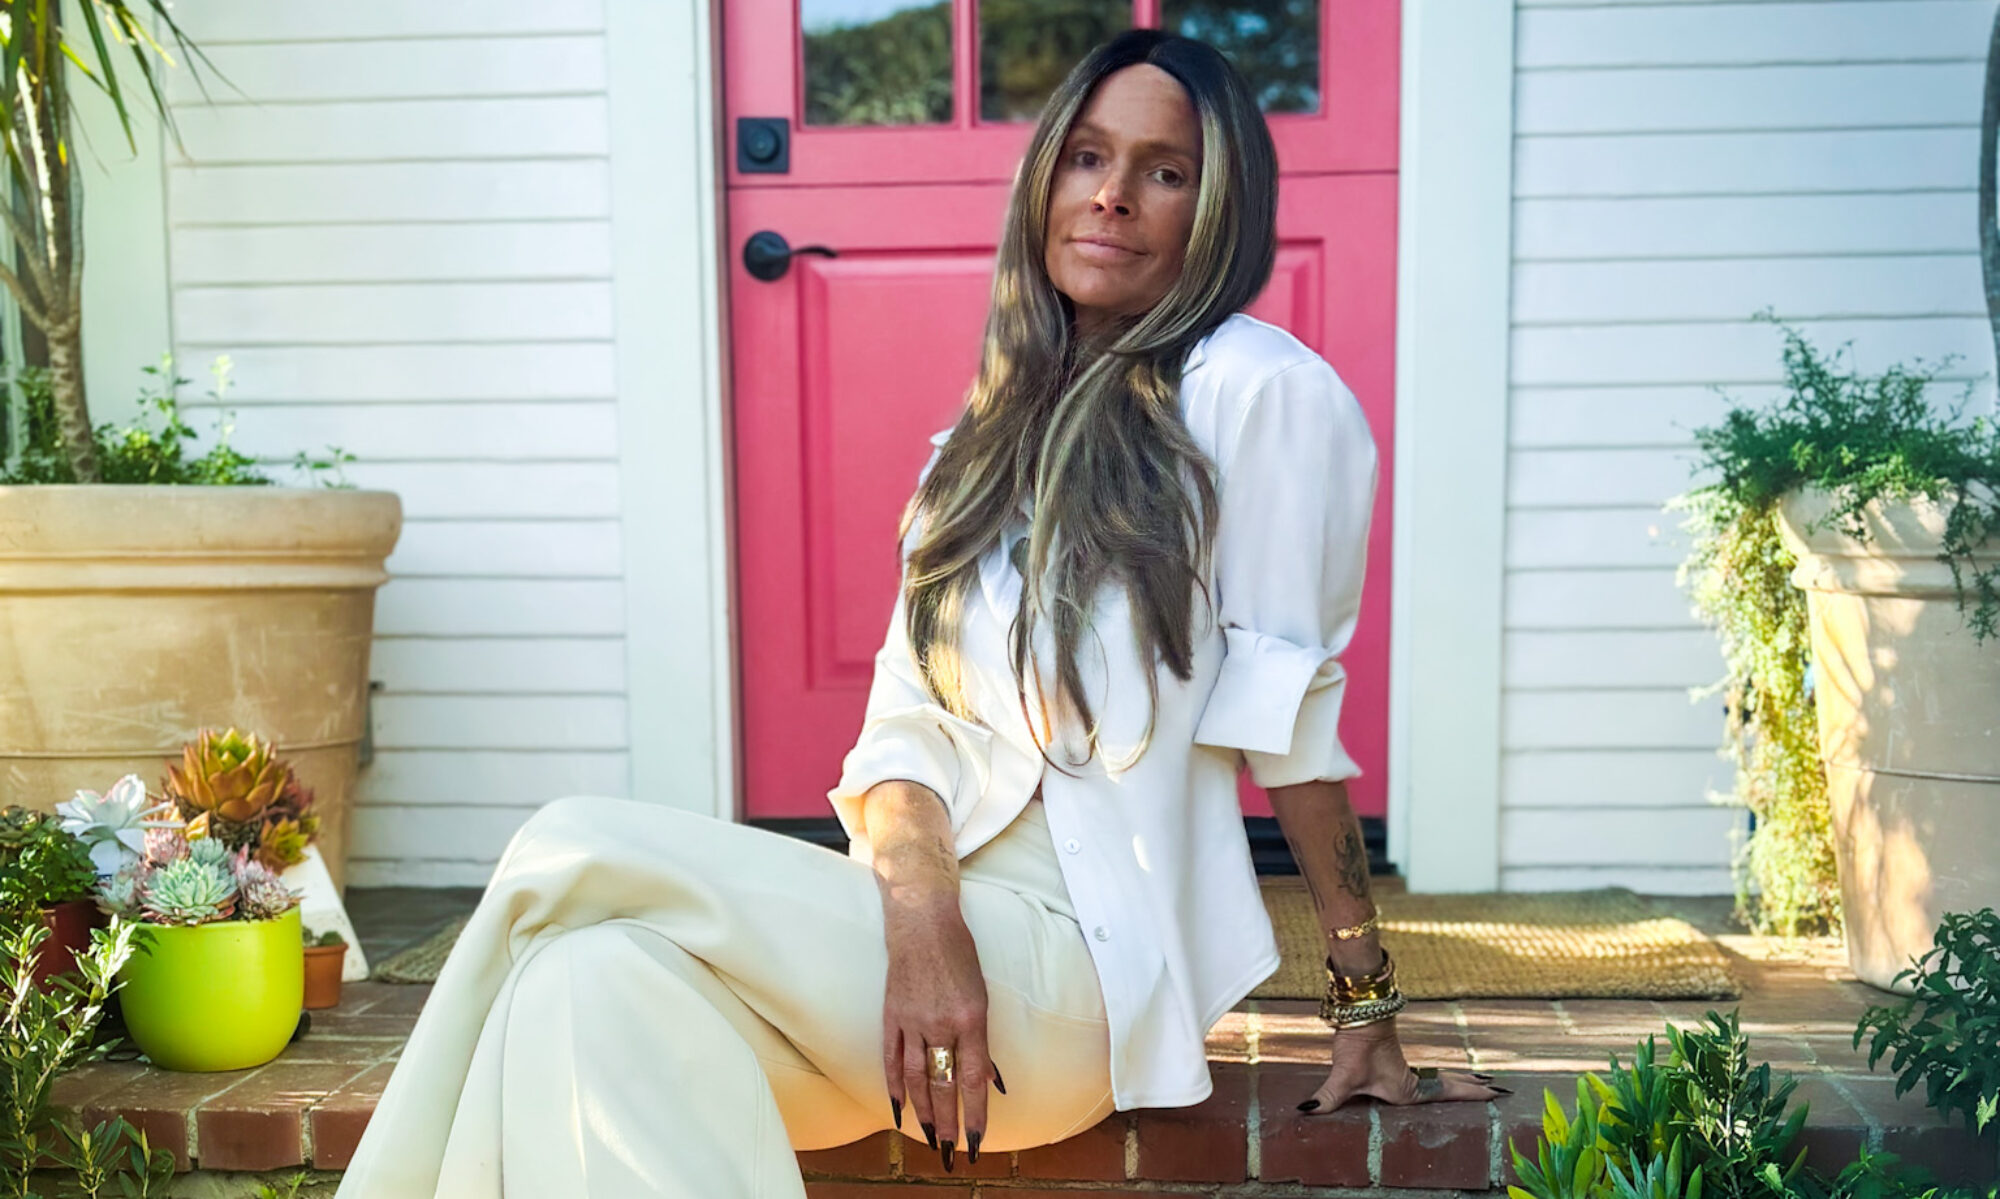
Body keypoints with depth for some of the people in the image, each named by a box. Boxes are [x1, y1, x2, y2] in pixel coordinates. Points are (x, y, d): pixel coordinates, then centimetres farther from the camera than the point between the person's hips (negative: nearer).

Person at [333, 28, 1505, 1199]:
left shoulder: (1262, 391, -4)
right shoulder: (999, 434, 17)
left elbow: (1292, 719, -3)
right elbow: (905, 719, 6)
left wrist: (1369, 1008, 1)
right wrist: (922, 908, -14)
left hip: (1077, 959, -5)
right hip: (944, 921, 6)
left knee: (574, 857, -20)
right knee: (587, 977, -23)